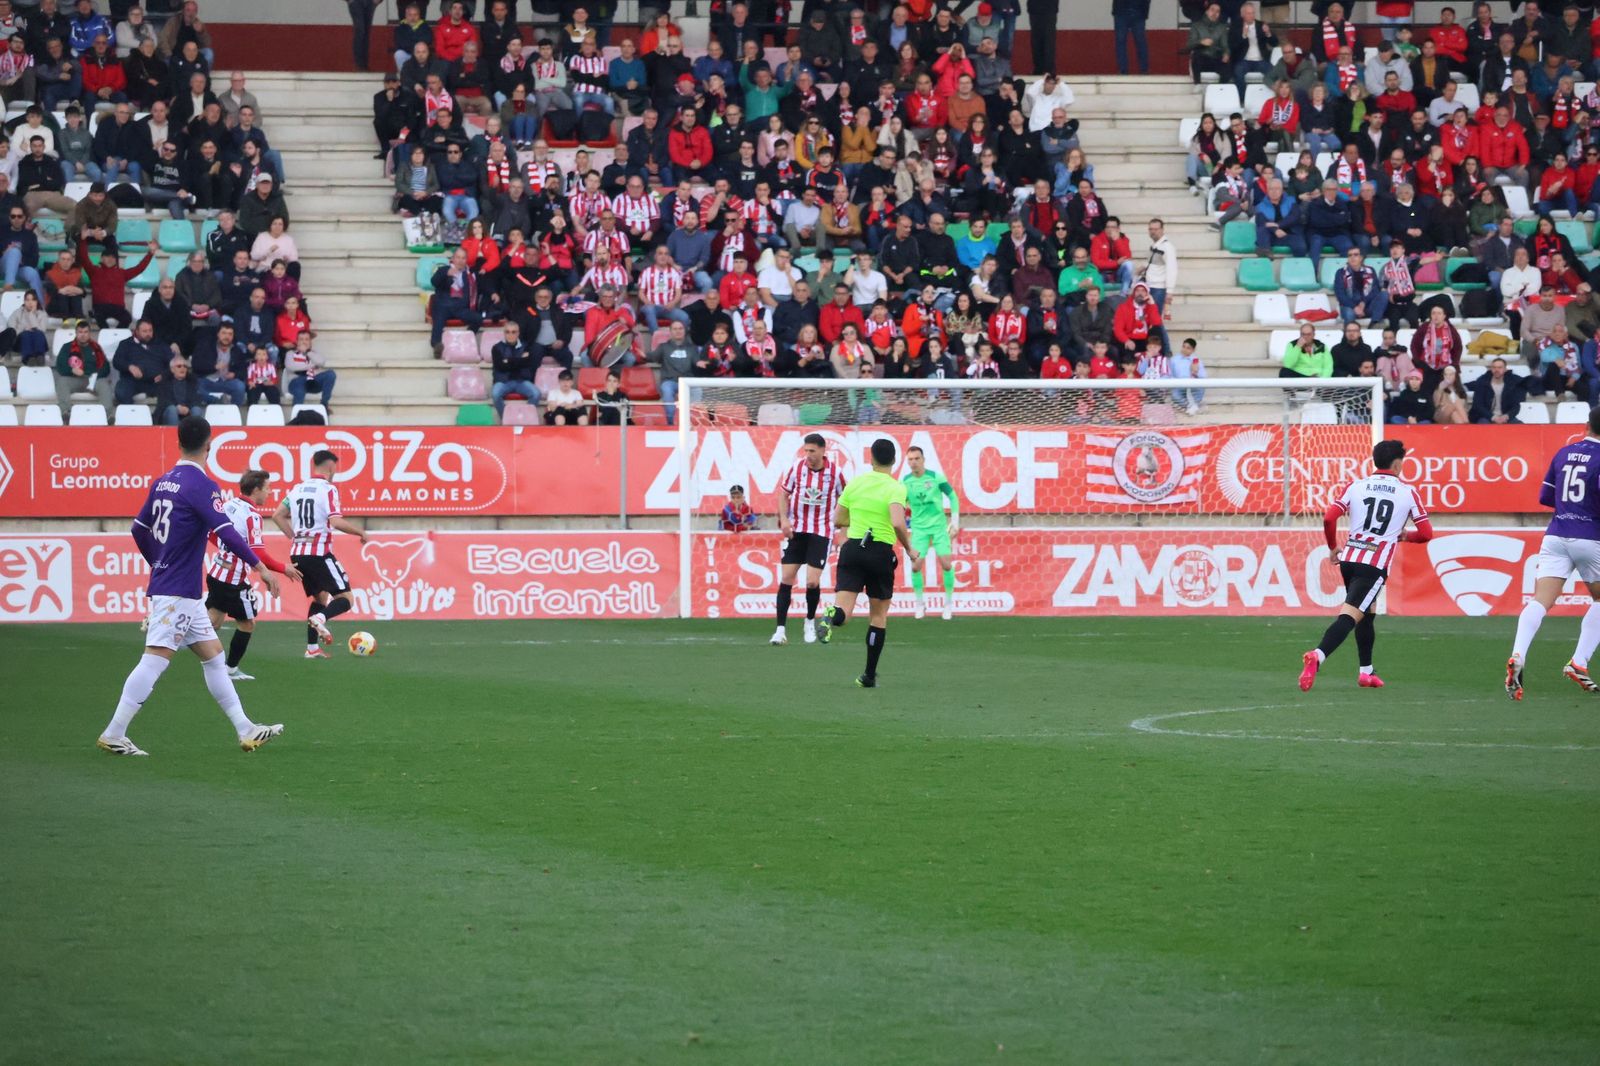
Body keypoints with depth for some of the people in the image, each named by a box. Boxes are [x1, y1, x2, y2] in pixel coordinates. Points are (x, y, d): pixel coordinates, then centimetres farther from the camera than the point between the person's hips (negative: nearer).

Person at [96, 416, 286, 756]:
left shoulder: (163, 482, 11)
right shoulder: (202, 486, -14)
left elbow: (139, 530, 20)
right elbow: (225, 532, -24)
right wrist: (259, 567, -23)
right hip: (177, 593, -9)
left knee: (214, 657, 12)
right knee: (155, 660, -10)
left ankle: (246, 731, 14)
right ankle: (113, 735, -10)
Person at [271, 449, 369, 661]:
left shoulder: (297, 489, 12)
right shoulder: (328, 490, -10)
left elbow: (277, 516, 16)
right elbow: (335, 522, -21)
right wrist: (360, 531, -8)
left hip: (297, 553, 7)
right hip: (319, 553, -7)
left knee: (319, 597, 21)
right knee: (345, 598, -2)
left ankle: (312, 648, 14)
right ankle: (320, 618, -31)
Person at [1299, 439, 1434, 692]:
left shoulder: (1356, 486, 8)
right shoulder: (1408, 493, 3)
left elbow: (1329, 518, -3)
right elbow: (1426, 533, 4)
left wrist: (1333, 547, 13)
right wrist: (1404, 535, 25)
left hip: (1349, 558, 5)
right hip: (1375, 565, -5)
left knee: (1367, 613, 25)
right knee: (1349, 615, -14)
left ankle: (1366, 672, 30)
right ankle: (1317, 656, -37)